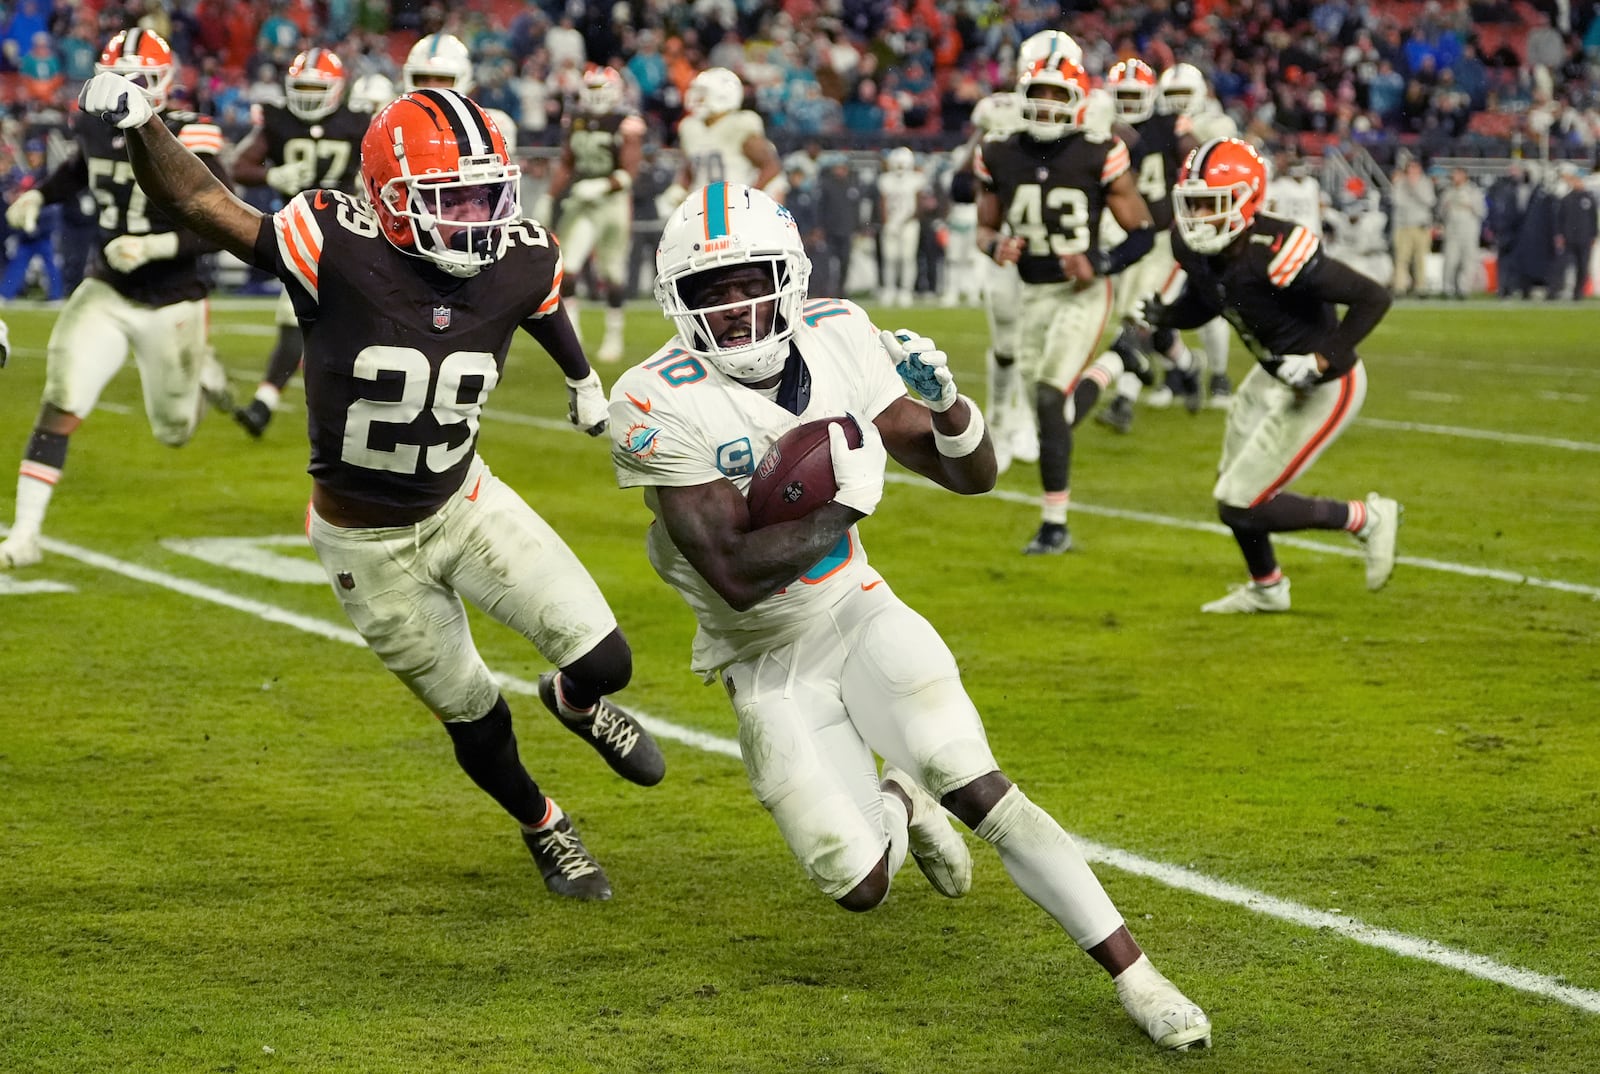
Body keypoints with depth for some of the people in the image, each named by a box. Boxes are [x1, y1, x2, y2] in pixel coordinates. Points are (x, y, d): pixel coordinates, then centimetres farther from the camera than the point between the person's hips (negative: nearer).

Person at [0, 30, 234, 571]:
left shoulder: (189, 143, -19)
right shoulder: (98, 127, -2)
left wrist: (155, 247, -32)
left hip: (170, 305, -3)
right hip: (106, 292, 3)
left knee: (175, 431, 14)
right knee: (60, 405, -17)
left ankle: (204, 377, 51)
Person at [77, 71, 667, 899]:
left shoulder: (520, 261, -15)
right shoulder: (339, 250, -28)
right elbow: (198, 201, -28)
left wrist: (582, 377, 31)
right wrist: (138, 126, -48)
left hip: (464, 501, 3)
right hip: (368, 546, -3)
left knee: (603, 659, -4)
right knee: (476, 721, 12)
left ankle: (575, 702, 36)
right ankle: (544, 830, 45)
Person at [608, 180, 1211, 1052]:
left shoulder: (836, 339, -9)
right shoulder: (661, 406, -24)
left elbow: (971, 476, -2)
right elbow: (739, 577, -30)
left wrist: (946, 402, -22)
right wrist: (847, 503, -26)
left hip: (858, 612, 2)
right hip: (767, 663, -2)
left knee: (978, 789, -16)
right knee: (859, 887, -5)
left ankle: (1136, 979, -12)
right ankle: (894, 807, 32)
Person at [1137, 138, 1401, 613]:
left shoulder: (1273, 253, -34)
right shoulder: (1198, 249, -9)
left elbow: (1373, 298, -29)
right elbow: (1200, 304, 11)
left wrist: (1322, 360, -31)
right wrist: (1159, 314, -10)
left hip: (1324, 387, -9)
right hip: (1273, 377, 9)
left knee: (1241, 507, -7)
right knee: (1233, 489, 21)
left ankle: (1365, 520, 11)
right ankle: (1266, 588, 47)